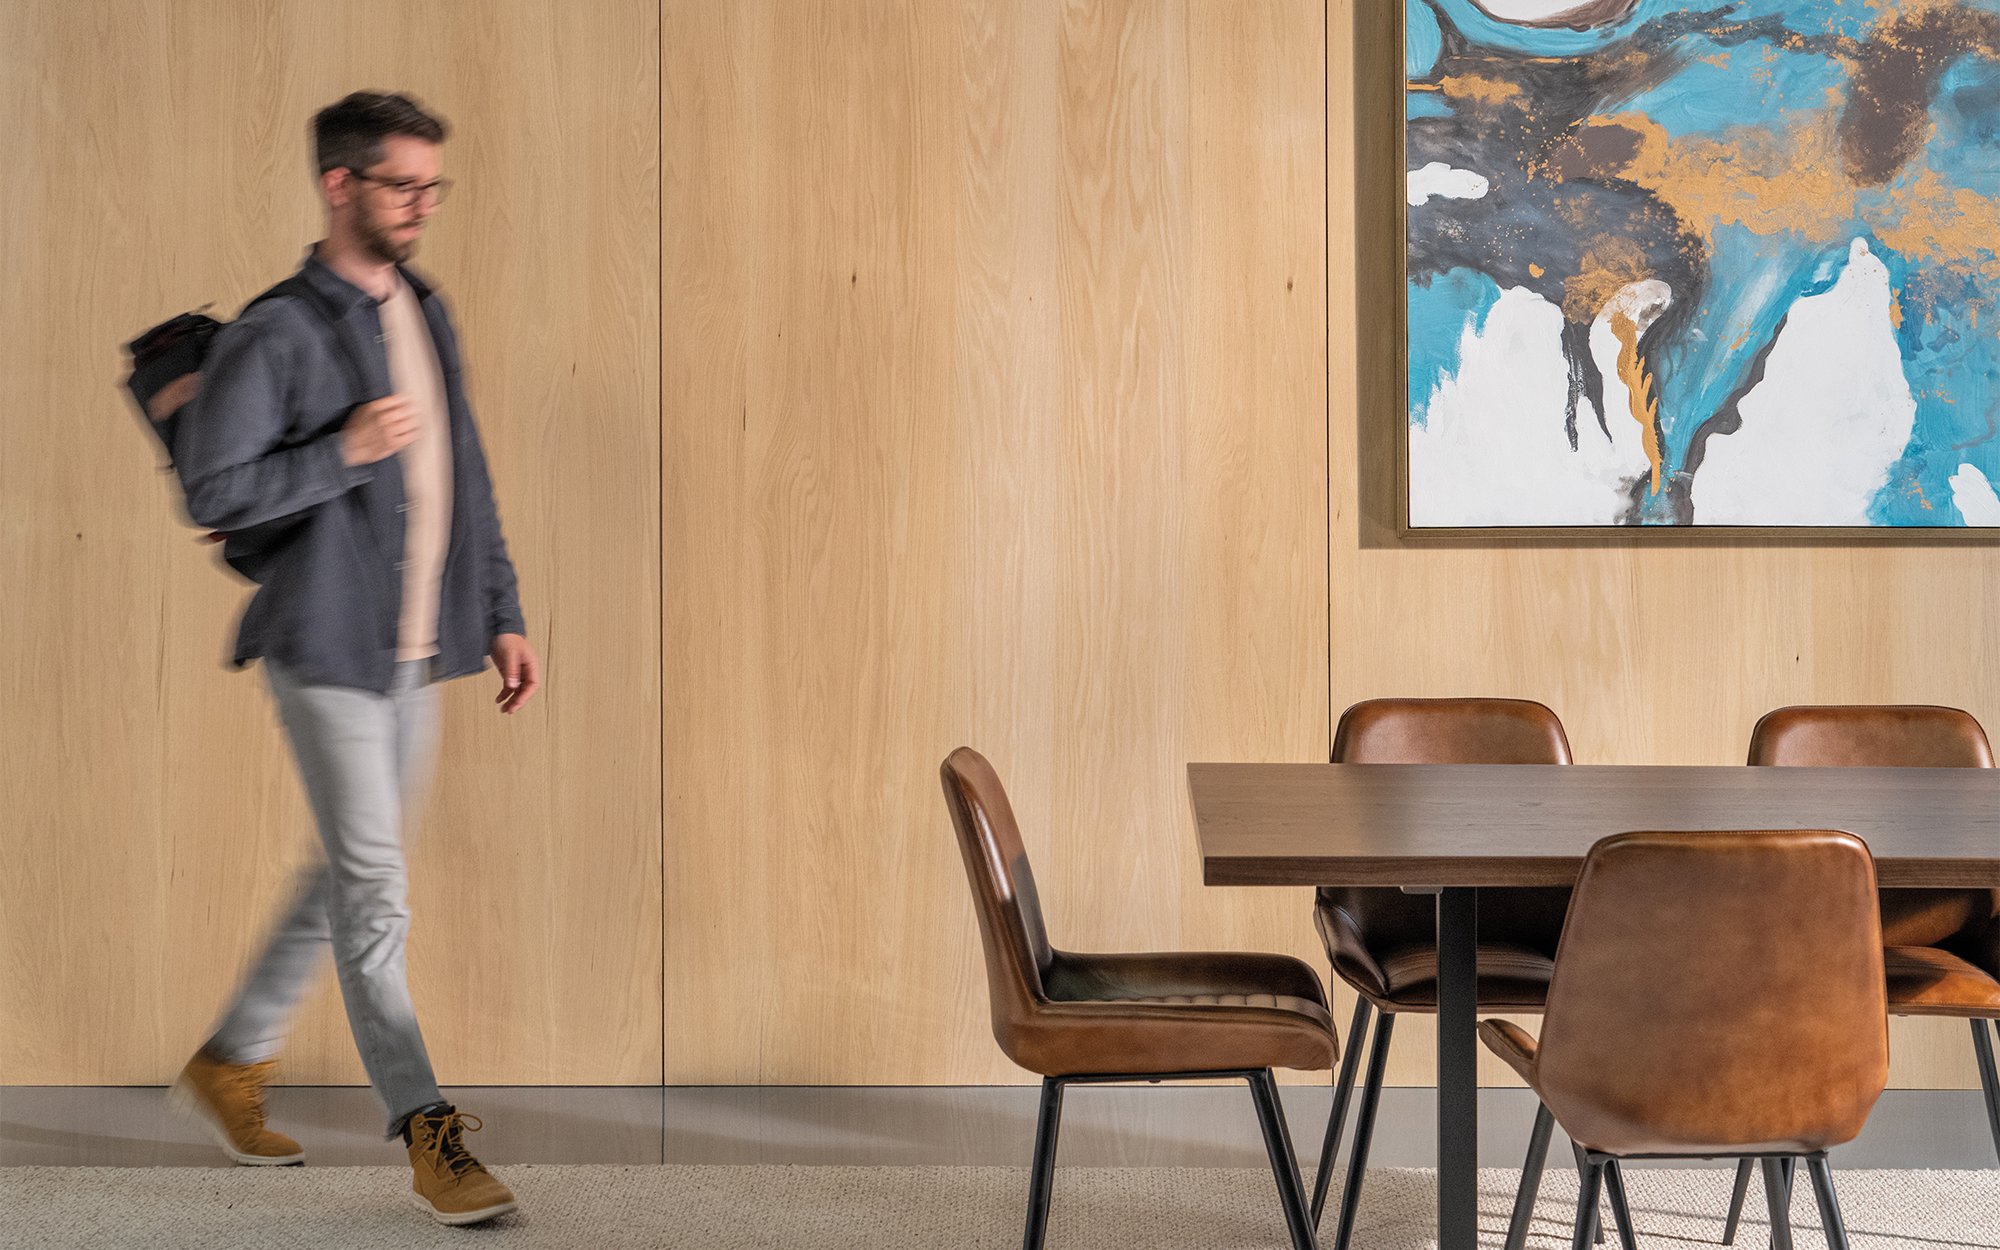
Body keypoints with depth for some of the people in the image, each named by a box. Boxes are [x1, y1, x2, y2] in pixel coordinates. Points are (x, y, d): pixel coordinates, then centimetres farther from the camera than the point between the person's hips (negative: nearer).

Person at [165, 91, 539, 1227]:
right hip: (327, 646, -8)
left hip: (417, 651, 8)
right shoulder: (279, 334, -11)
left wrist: (502, 613, 13)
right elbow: (211, 490, -13)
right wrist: (344, 452, -20)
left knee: (349, 880, 16)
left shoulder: (428, 314, 12)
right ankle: (430, 1135, 0)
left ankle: (230, 1063, 33)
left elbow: (467, 478, 17)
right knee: (376, 896, -6)